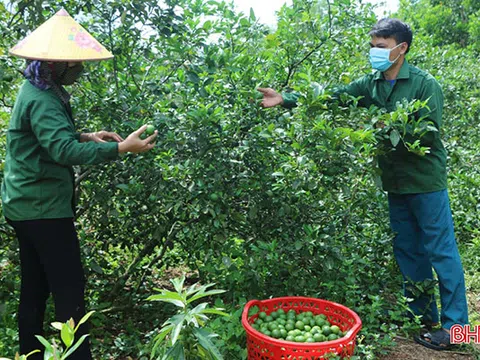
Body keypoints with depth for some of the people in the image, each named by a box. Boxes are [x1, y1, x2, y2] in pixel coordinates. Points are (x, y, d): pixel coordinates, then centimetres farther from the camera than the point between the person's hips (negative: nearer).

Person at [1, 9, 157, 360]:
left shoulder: (38, 92, 12)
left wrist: (86, 136, 9)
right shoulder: (42, 101, -20)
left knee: (35, 287, 16)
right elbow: (64, 150, -33)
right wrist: (122, 148, -37)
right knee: (70, 288, -6)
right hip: (44, 208, -10)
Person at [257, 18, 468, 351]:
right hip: (395, 183, 6)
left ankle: (454, 323, 13)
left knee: (441, 252, 1)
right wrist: (286, 99, -13)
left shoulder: (425, 83, -11)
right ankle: (422, 315, 29)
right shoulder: (371, 84, 5)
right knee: (408, 251, 14)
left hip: (425, 182, -6)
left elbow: (430, 132, -16)